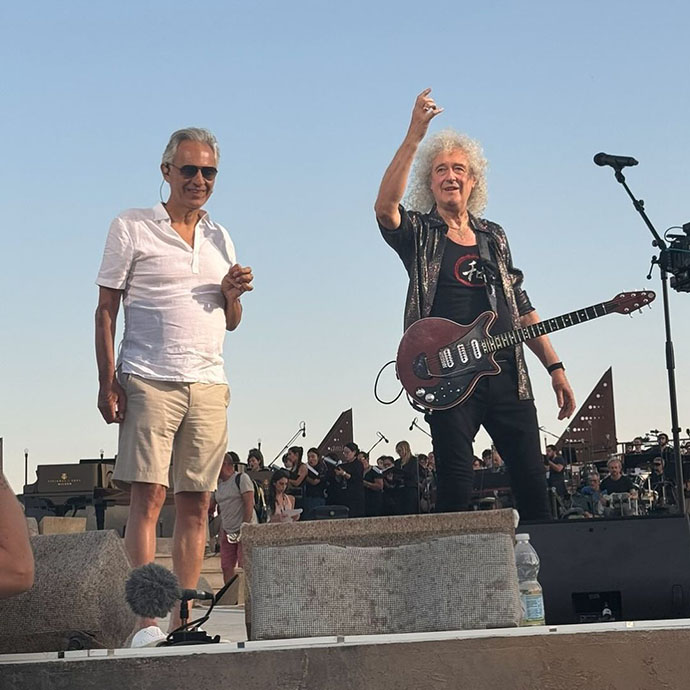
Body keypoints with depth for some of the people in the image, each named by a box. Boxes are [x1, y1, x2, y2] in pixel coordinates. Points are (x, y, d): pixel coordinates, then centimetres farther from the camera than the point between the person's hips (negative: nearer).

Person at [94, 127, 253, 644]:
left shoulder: (220, 239, 18)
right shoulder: (131, 228, 5)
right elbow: (105, 309, 2)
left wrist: (233, 294, 1)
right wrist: (107, 381, -8)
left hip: (209, 385, 5)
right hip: (148, 382, -4)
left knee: (196, 505, 2)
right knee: (148, 498, -11)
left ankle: (184, 619, 6)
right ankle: (147, 620, -10)